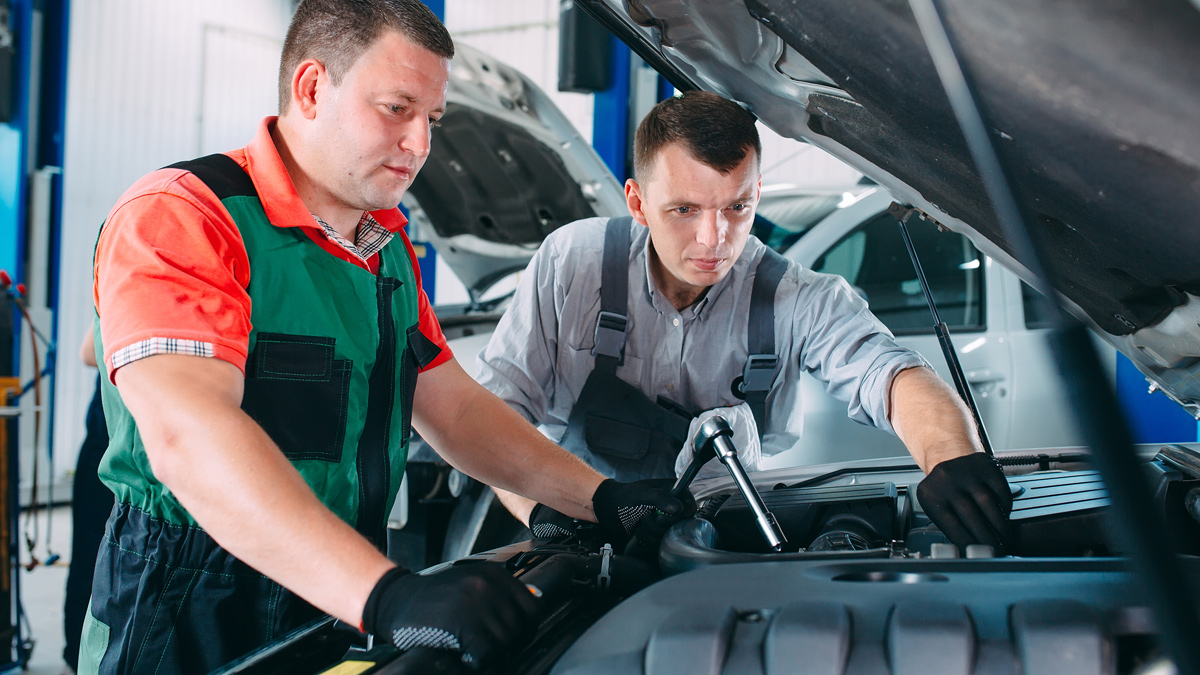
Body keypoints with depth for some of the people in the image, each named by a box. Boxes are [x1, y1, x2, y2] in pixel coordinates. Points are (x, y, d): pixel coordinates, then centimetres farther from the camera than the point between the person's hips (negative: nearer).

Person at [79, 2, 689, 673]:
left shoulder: (389, 248, 12)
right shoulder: (179, 216, -18)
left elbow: (456, 406, 16)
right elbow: (188, 438, -31)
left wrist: (601, 498, 2)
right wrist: (390, 596, -41)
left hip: (342, 609, 8)